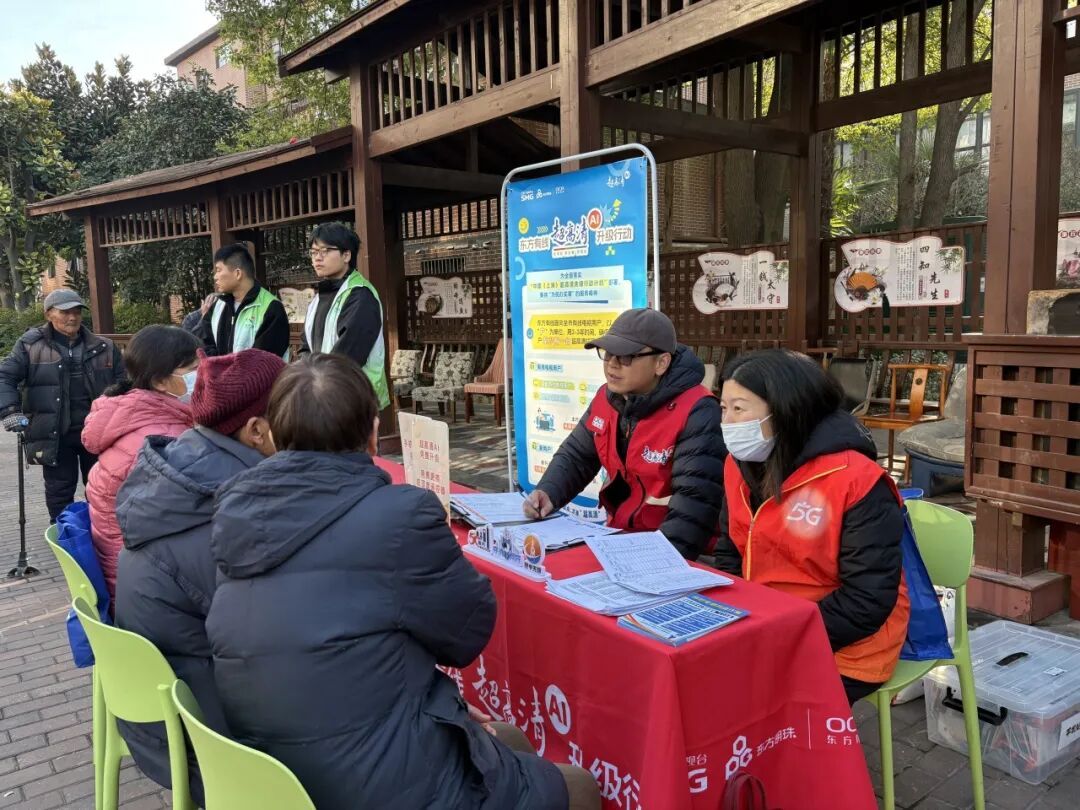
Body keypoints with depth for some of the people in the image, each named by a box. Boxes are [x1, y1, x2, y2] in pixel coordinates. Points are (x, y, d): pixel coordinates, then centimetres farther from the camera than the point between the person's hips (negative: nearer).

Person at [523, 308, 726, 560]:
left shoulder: (696, 414, -19)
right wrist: (548, 493, -6)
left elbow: (695, 501, -25)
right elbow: (576, 456, 13)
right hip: (619, 536, 7)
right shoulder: (607, 397, 4)